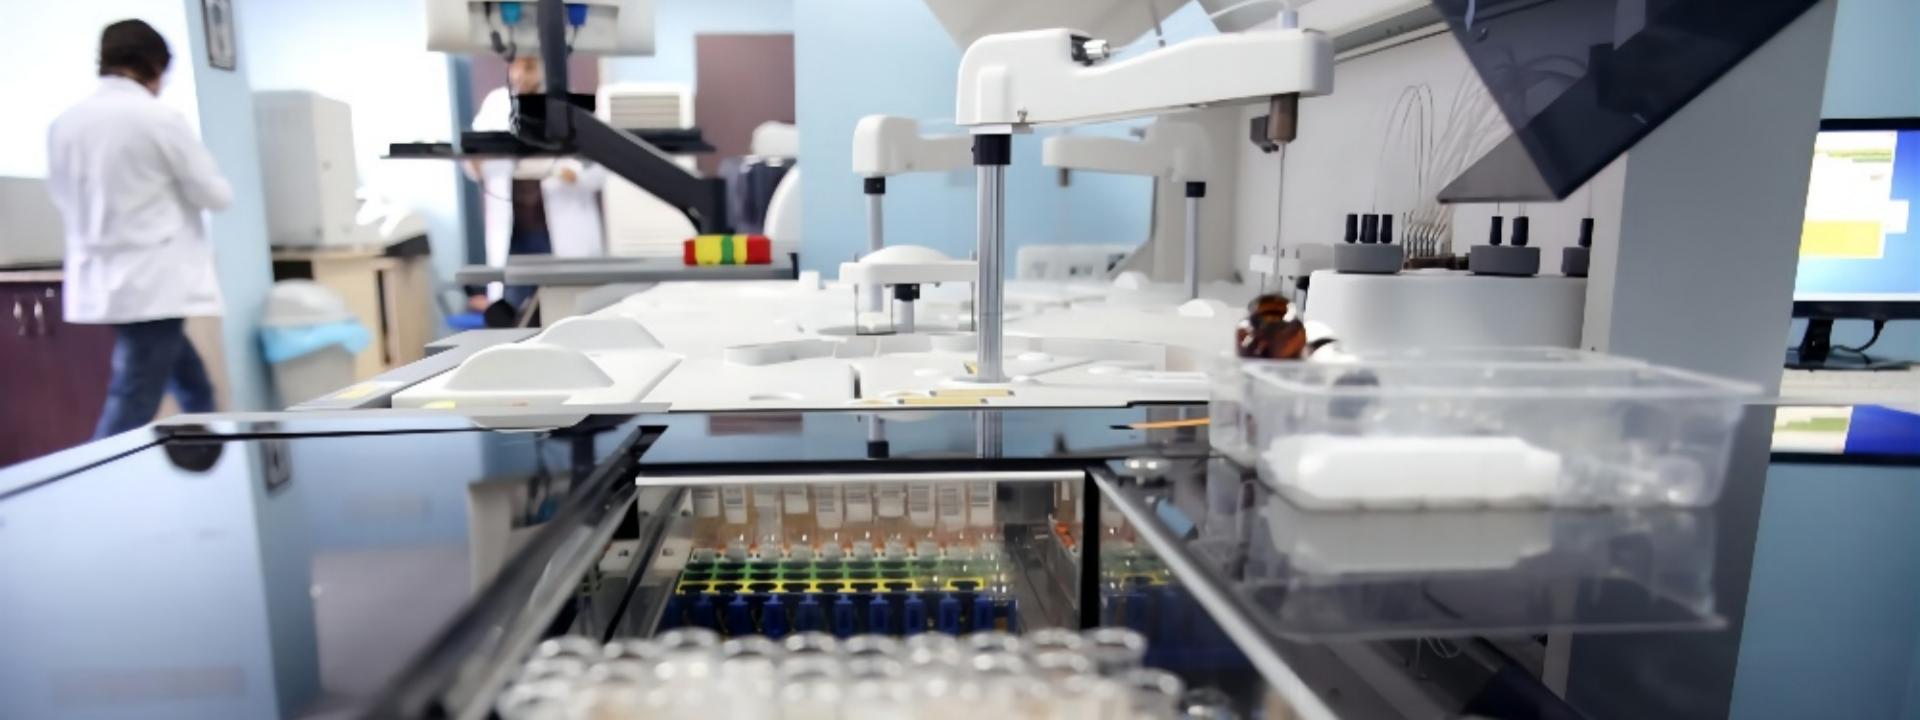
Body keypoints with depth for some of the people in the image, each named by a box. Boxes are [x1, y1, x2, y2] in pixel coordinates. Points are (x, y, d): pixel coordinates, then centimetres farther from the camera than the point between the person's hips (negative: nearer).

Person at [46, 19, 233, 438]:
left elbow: (65, 202, 17)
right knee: (130, 410, -5)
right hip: (154, 284, -7)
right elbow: (216, 195, -4)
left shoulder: (64, 124, 8)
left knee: (195, 392, 17)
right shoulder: (159, 118, -10)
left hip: (100, 285, 7)